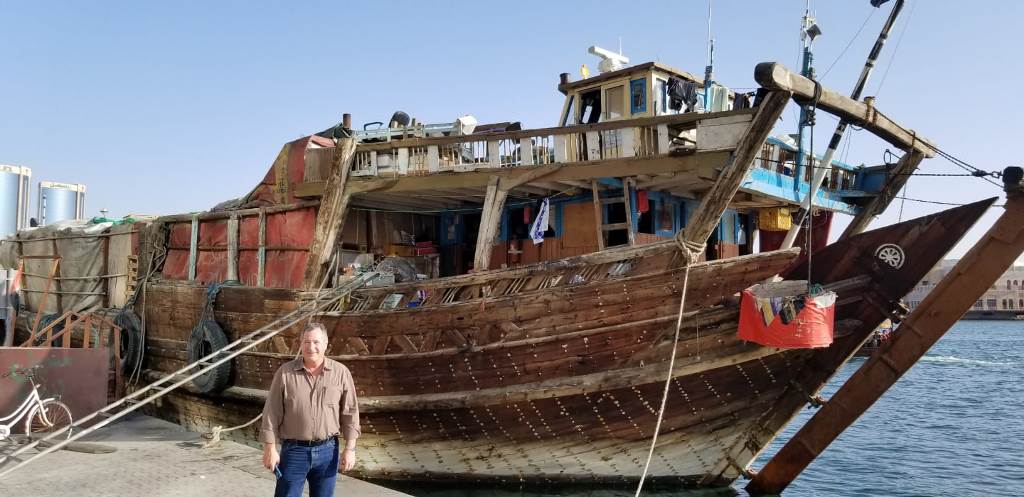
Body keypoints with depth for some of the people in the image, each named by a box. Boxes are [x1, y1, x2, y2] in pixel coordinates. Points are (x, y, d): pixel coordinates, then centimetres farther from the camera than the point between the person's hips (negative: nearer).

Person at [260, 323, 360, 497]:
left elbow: (350, 413, 0)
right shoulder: (285, 373, -4)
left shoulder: (341, 373, -3)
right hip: (294, 450, -1)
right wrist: (270, 448, -4)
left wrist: (350, 448, -3)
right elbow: (272, 413, -2)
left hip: (327, 451, 1)